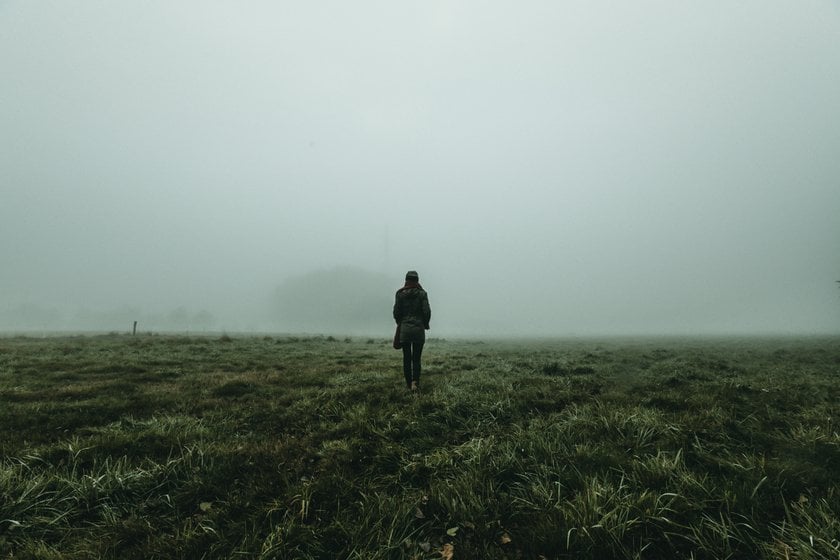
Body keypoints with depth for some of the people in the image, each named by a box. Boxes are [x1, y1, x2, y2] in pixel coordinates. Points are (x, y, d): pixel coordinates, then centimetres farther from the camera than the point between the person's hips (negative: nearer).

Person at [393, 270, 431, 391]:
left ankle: (408, 383, 16)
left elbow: (396, 312, -1)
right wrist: (425, 324, 10)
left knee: (406, 358, 10)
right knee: (416, 358, 5)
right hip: (418, 329, -1)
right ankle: (415, 382, -10)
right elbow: (427, 311, -7)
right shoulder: (422, 293, -2)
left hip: (404, 328, 1)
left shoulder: (400, 294, 0)